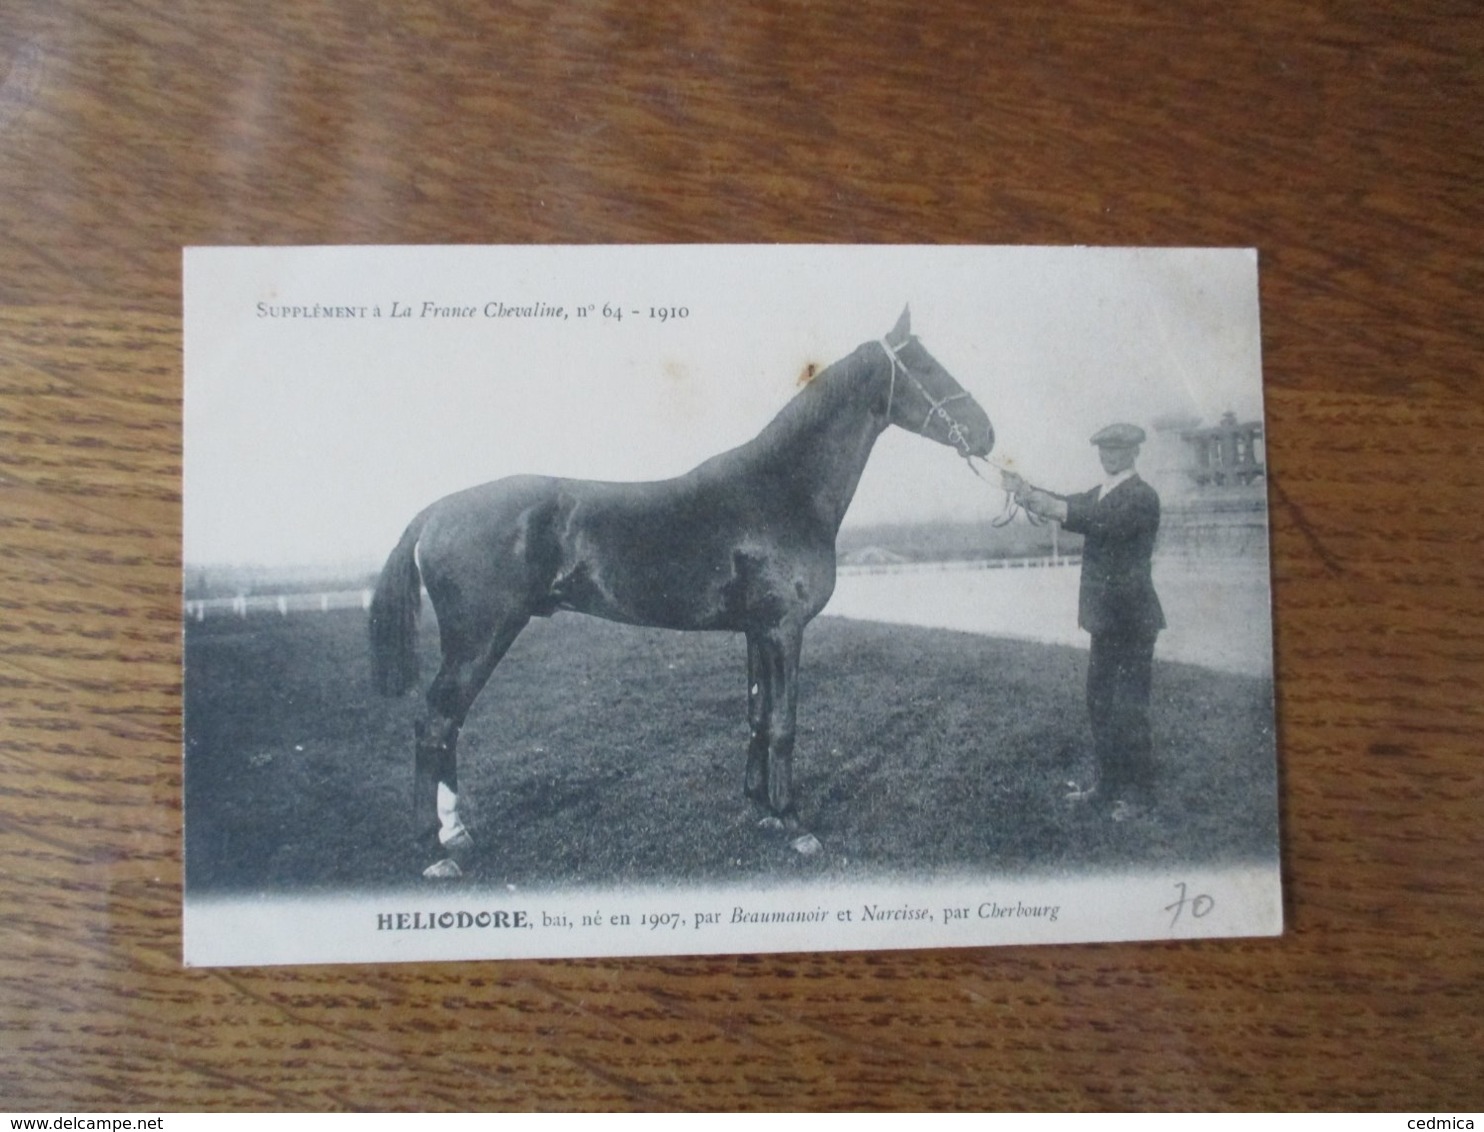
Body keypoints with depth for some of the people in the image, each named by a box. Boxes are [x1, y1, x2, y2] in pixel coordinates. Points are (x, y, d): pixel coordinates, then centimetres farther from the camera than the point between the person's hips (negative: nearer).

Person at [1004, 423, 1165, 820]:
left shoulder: (1142, 497, -12)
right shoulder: (1100, 493, 16)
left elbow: (1106, 522, -29)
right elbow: (1067, 506, 3)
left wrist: (1061, 509, -42)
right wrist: (1026, 491, -15)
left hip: (1132, 618, -8)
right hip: (1106, 616, 8)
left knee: (1129, 706, -3)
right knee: (1099, 702, 14)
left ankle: (1137, 792, 7)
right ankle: (1108, 782, 25)